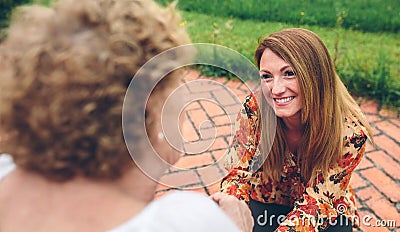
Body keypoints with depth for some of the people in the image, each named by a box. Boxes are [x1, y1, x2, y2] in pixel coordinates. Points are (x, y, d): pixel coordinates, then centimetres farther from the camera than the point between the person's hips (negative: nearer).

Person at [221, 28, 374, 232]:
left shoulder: (350, 131, -26)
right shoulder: (254, 110, -25)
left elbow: (315, 202, -20)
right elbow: (238, 174, -16)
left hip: (325, 209, 1)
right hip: (264, 202, 0)